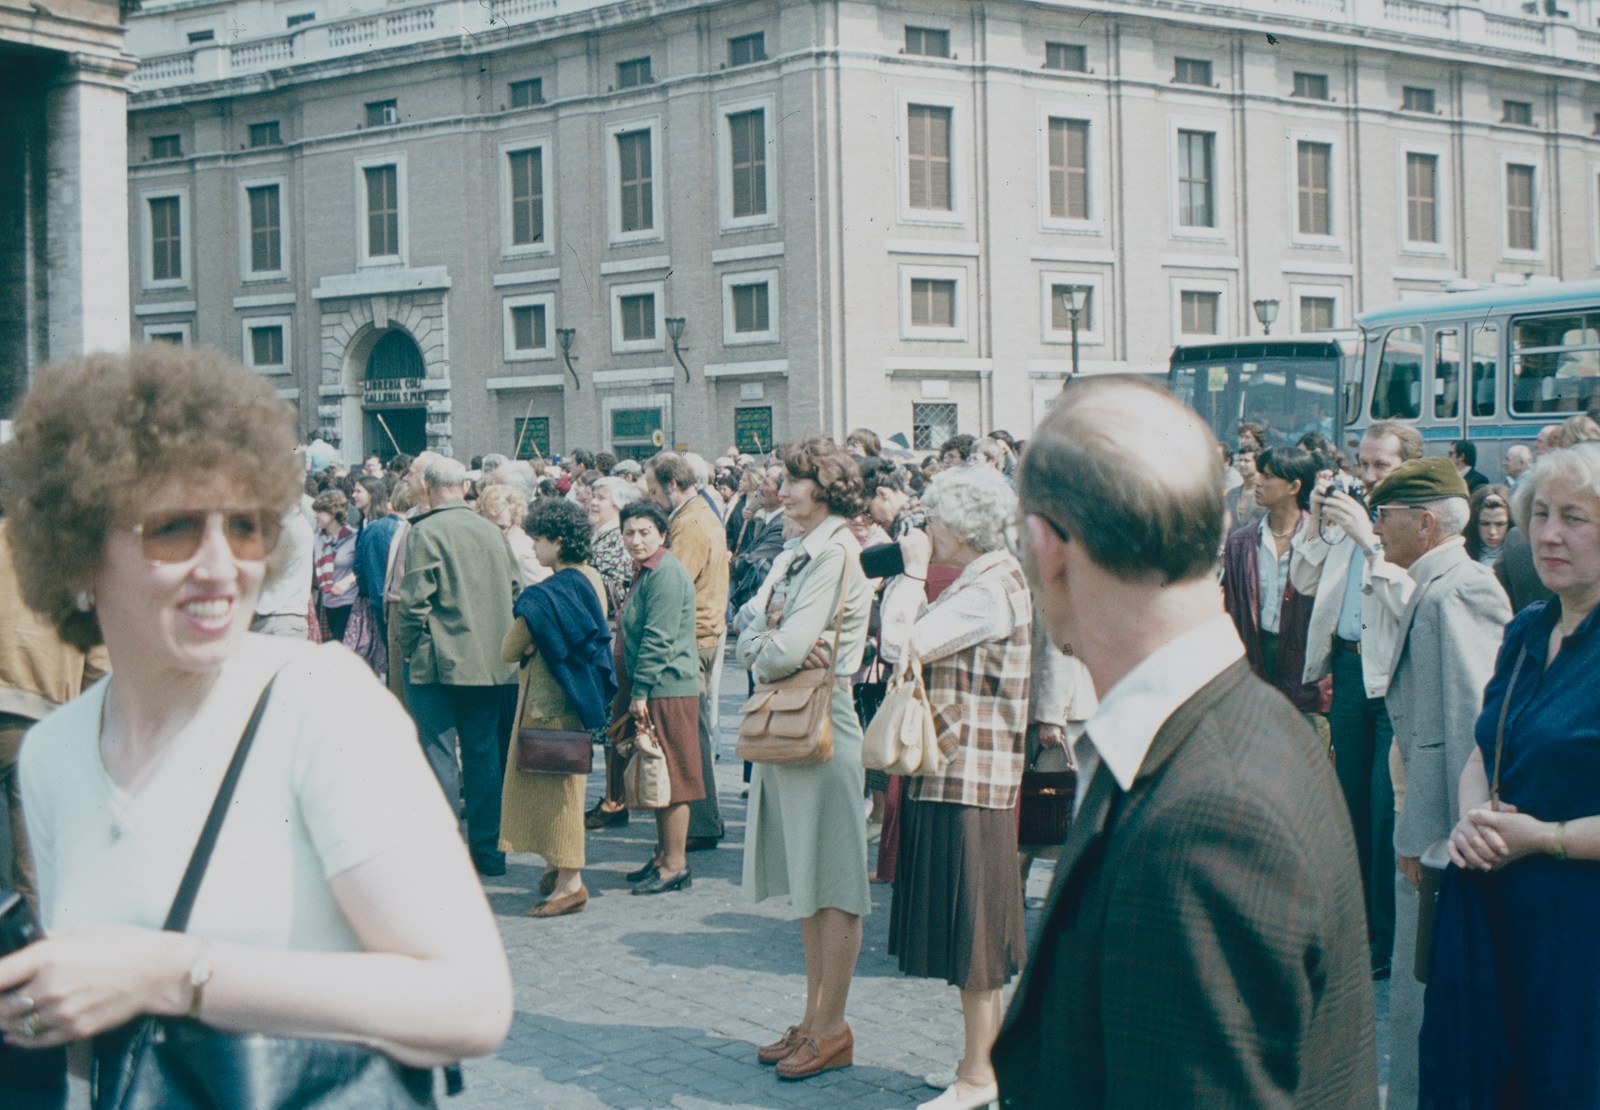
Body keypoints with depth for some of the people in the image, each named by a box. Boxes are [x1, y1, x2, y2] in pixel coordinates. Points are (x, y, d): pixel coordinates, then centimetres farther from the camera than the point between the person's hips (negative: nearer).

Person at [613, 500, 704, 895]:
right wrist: (632, 691, 19)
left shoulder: (667, 574, -16)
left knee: (671, 778, -4)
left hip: (668, 688, -10)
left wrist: (640, 692, -18)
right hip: (650, 689, 10)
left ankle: (675, 866, 1)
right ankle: (663, 855, 23)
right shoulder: (645, 572, 16)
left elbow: (658, 639, -20)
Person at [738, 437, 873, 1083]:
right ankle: (815, 1017, 22)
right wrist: (771, 645, -11)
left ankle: (832, 1030, 6)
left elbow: (786, 650, -21)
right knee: (807, 882, 14)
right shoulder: (803, 555, 16)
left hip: (822, 724, -10)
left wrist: (766, 648, 0)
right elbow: (750, 642, 11)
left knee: (832, 885, -1)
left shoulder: (835, 555, -14)